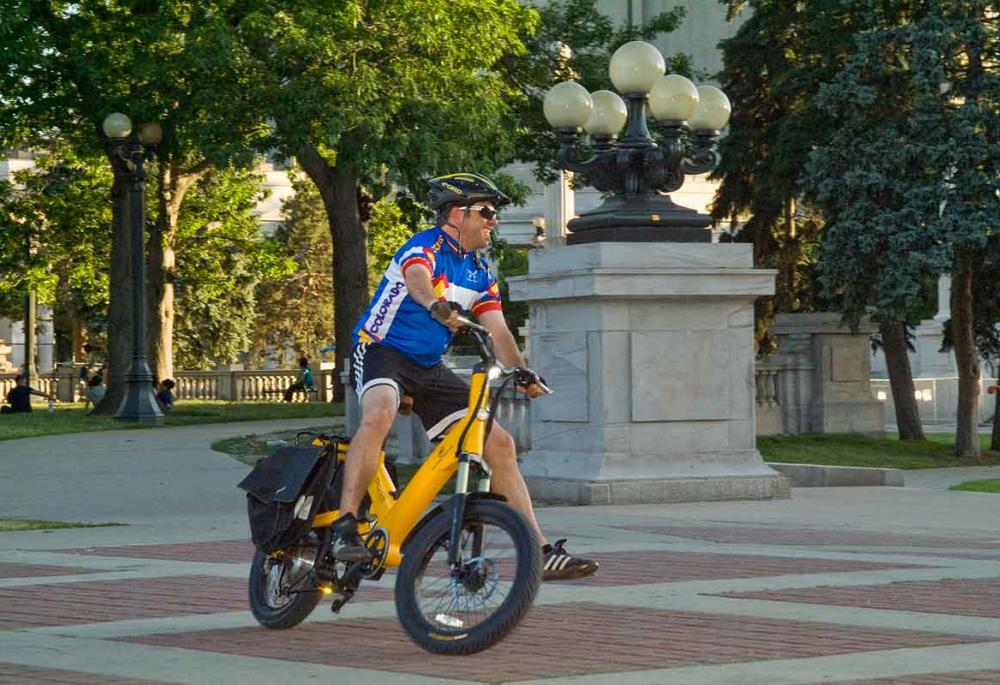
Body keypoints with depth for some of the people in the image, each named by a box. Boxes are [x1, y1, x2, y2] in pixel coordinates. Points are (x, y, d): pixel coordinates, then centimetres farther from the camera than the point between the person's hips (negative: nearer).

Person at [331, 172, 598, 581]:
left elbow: (497, 331, 5)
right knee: (379, 414, -40)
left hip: (429, 368, 8)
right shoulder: (428, 246, -13)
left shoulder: (480, 272, 11)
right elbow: (416, 278, -36)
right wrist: (437, 307, -59)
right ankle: (345, 528, -37)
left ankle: (540, 552, 4)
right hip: (382, 351, -8)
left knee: (499, 443, 0)